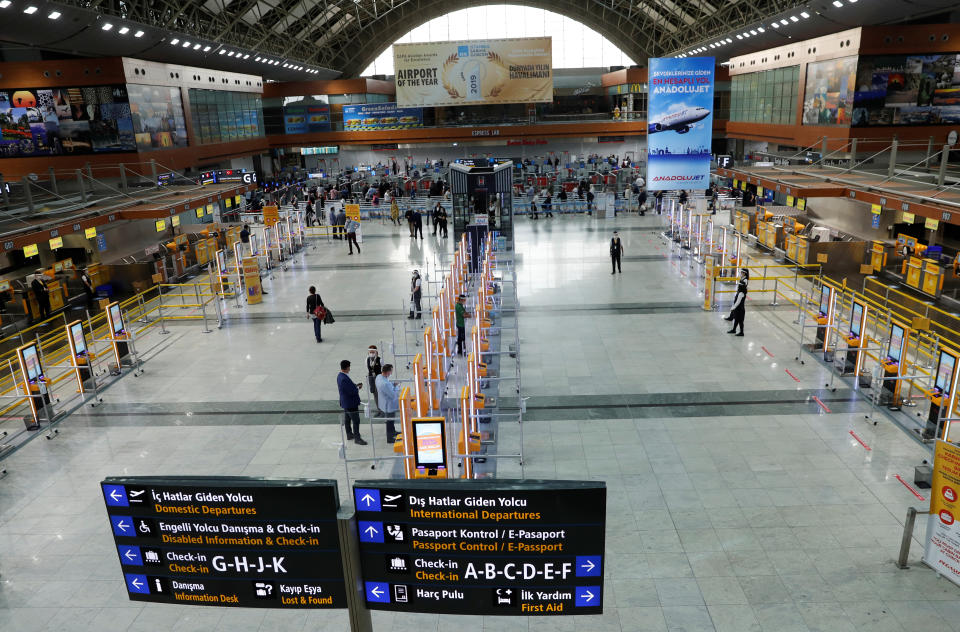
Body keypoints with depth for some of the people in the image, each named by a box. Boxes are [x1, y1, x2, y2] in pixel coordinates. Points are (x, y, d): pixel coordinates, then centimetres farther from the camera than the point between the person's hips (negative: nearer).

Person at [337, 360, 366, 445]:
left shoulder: (340, 375, 2)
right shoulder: (345, 379, -30)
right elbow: (352, 392, -27)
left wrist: (355, 385, 3)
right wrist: (358, 388, -10)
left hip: (345, 402, 11)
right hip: (351, 403, -11)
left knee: (347, 419, 22)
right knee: (356, 421, 0)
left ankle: (349, 435, 36)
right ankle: (357, 438, 8)